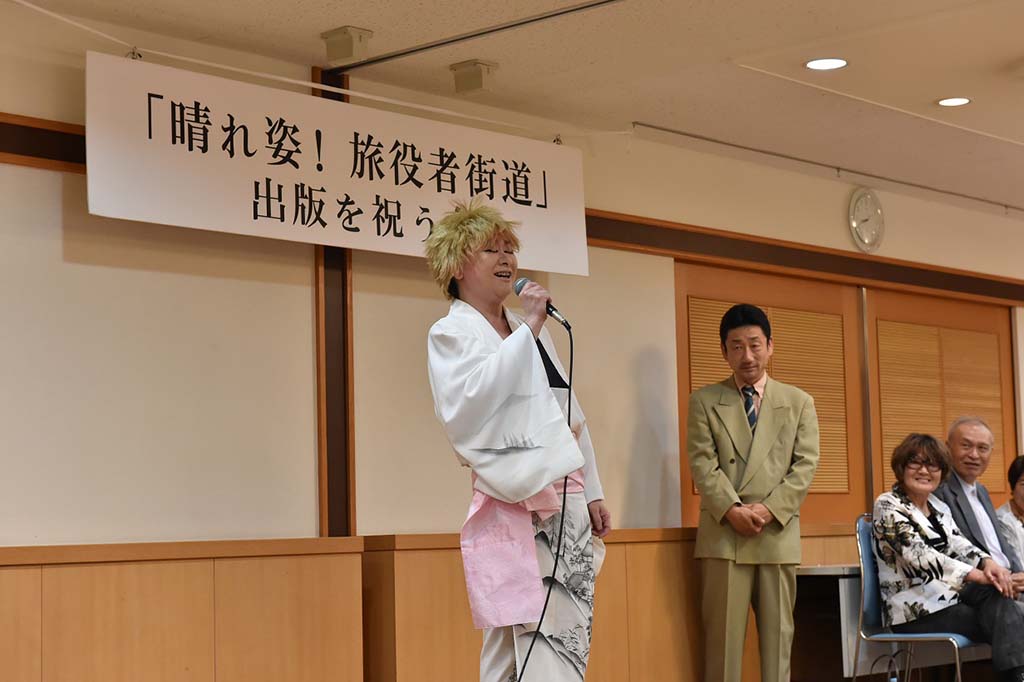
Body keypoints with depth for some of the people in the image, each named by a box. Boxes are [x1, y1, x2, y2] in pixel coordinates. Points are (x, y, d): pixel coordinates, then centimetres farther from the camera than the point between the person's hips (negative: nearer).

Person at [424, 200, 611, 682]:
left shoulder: (530, 332, 22)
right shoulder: (451, 334, -1)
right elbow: (466, 403, -21)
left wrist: (592, 492, 20)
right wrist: (527, 330, -17)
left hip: (567, 503, 8)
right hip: (518, 504, -8)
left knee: (568, 640, 6)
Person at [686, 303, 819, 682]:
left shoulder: (798, 402, 12)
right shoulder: (704, 401, 8)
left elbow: (805, 465, 3)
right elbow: (703, 464, -1)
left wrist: (769, 509, -10)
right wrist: (733, 510, -15)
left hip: (779, 534, 2)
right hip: (723, 535, -2)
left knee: (777, 634, 4)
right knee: (723, 636, -2)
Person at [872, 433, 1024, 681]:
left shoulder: (939, 507, 17)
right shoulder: (888, 506, -8)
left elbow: (959, 545, 5)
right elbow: (919, 554, -20)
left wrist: (988, 563, -20)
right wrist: (977, 576, -28)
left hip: (947, 596, 6)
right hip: (916, 611, -6)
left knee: (996, 591, -25)